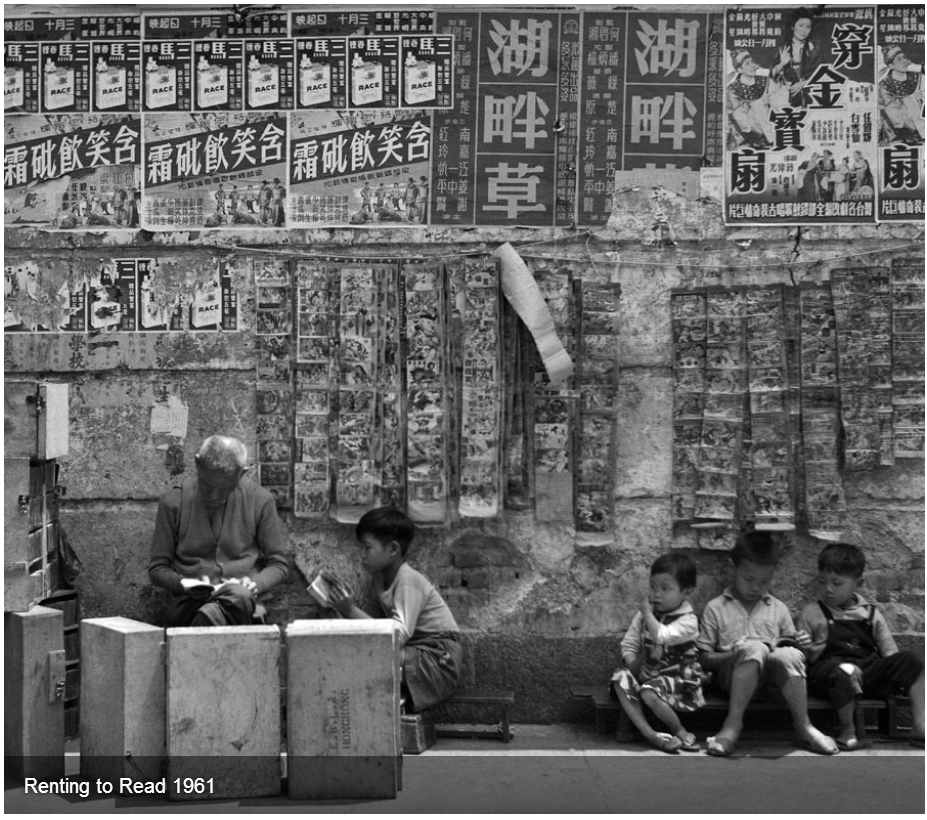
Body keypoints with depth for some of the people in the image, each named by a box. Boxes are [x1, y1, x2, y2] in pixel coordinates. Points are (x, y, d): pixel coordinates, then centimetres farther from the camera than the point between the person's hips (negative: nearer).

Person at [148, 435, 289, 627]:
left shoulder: (260, 501, 7)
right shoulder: (173, 502, 6)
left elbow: (278, 564, 14)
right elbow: (157, 569, 11)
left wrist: (255, 583, -8)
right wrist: (184, 584, -10)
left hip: (241, 596, 1)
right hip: (188, 603, -1)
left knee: (240, 597, -40)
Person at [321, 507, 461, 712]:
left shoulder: (409, 581, -18)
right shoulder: (378, 579, 7)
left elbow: (399, 635, -28)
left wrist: (351, 611, -30)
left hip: (438, 659, -8)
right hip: (413, 652, 8)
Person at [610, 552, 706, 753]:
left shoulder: (687, 620, -12)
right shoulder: (644, 615, 9)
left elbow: (661, 636, -28)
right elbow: (629, 643, 10)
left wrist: (647, 613, -18)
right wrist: (632, 663, -9)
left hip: (678, 677, -6)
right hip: (648, 673, 6)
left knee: (650, 693, -33)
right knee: (621, 680, -21)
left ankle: (681, 733, -9)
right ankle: (649, 734, -27)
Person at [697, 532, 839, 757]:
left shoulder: (778, 609, 19)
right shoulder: (715, 608, 11)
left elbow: (788, 647, 21)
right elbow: (704, 659, 6)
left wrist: (799, 644, -2)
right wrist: (734, 653, -12)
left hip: (772, 674, 2)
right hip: (733, 675, -2)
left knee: (790, 655, -34)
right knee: (755, 648, -36)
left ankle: (803, 726, -24)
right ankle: (733, 722, -35)